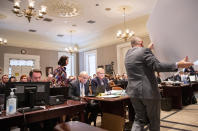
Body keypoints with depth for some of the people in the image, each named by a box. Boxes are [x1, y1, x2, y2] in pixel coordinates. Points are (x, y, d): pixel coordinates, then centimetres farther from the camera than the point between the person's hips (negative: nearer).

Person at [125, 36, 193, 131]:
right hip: (148, 91, -6)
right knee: (154, 120, 14)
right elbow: (157, 66, -19)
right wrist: (178, 65, -19)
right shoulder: (144, 51, -9)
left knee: (139, 119, 15)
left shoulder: (128, 53, 12)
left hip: (133, 92, 6)